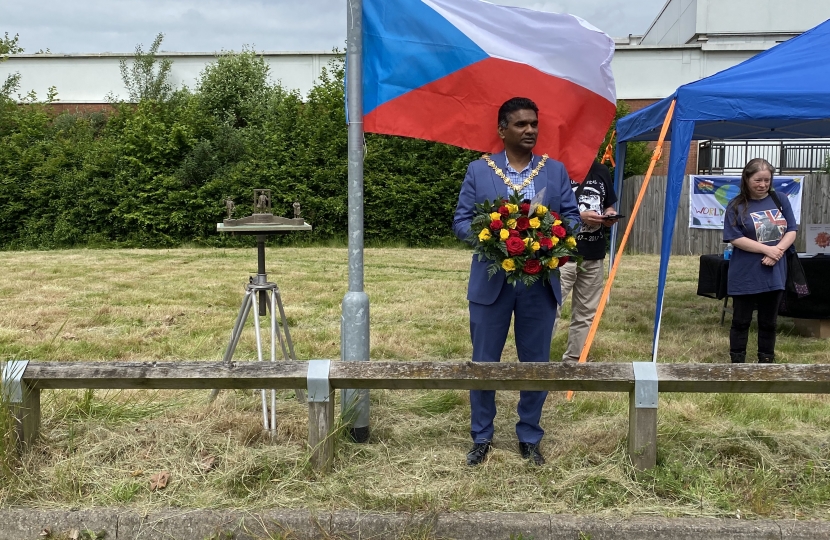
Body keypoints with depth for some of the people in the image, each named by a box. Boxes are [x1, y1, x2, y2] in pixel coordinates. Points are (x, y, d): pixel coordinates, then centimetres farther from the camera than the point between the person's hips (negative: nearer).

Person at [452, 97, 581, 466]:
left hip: (540, 282, 2)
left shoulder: (556, 170, 7)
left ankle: (529, 438, 25)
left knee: (535, 363, 9)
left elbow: (571, 216, 5)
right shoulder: (479, 170, 3)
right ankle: (481, 437, 23)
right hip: (491, 282, -1)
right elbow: (461, 220, 1)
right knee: (483, 363, 7)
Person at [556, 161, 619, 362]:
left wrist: (609, 215, -3)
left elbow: (609, 205, 21)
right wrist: (579, 216, -21)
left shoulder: (601, 171, 12)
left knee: (585, 313, 12)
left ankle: (574, 361, 23)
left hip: (594, 256, 7)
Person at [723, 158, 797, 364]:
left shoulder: (781, 200, 5)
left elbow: (791, 231, 3)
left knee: (768, 322, 12)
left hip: (774, 272, 3)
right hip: (745, 275, -3)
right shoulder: (737, 206, -6)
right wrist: (767, 249, -18)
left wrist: (777, 252, -14)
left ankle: (766, 363, 23)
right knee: (741, 321, 5)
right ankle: (737, 363, 15)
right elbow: (735, 239, -13)